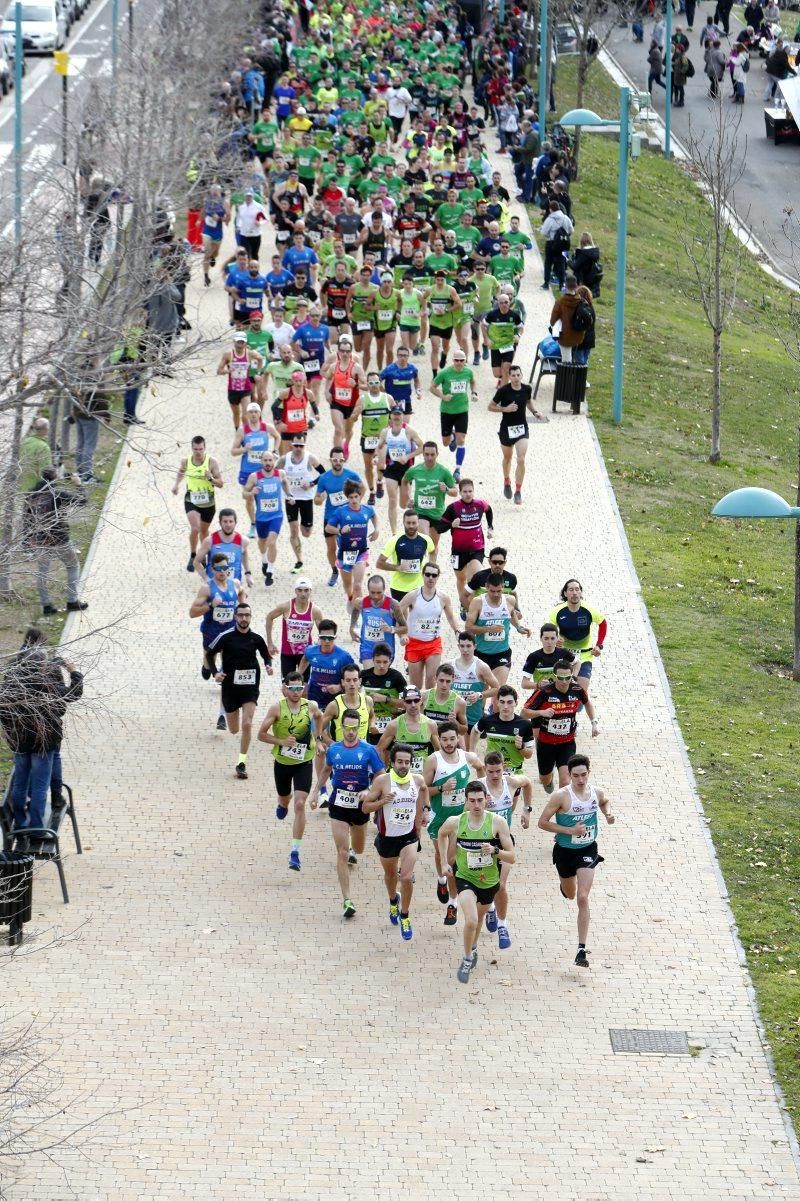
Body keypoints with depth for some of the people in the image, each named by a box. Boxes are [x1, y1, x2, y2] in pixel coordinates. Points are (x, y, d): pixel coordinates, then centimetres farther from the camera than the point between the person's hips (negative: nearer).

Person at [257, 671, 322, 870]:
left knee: (300, 805, -13)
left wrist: (316, 739, 8)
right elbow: (261, 734, -12)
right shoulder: (277, 708, -16)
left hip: (304, 763, -1)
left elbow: (319, 718, 15)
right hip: (282, 762, 1)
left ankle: (295, 852, -9)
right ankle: (283, 805, 64)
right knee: (284, 799, 22)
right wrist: (281, 741, -25)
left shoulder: (311, 707, -10)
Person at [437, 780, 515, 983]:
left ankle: (473, 948, 56)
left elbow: (512, 858, -15)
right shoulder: (455, 823, -15)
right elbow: (441, 835, 11)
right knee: (471, 921, -23)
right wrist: (444, 862, 7)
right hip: (465, 878, -2)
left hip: (489, 881, 2)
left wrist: (495, 851, -33)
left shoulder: (497, 822, -18)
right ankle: (467, 959, 1)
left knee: (479, 916, 27)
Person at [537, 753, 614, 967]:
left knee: (582, 898, -11)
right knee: (570, 895, 21)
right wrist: (570, 831, -24)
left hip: (587, 850, 1)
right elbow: (543, 822, -16)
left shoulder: (597, 793, -7)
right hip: (565, 851, -1)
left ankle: (581, 950, -10)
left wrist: (608, 813, -3)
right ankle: (563, 883, 63)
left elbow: (604, 802, 19)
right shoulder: (561, 796, -20)